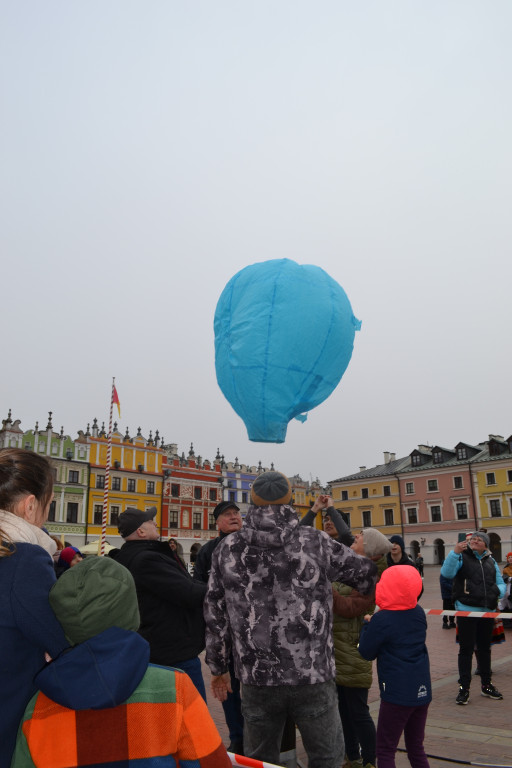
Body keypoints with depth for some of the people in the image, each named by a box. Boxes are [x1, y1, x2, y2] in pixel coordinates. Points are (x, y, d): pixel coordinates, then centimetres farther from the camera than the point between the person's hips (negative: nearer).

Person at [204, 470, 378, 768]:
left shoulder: (228, 548, -2)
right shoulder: (315, 541, -7)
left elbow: (215, 615, 4)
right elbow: (367, 574, 5)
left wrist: (218, 668, 15)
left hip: (257, 677, 2)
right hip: (312, 675, -2)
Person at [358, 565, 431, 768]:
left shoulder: (381, 620, -19)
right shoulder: (419, 613, 0)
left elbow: (367, 653, -8)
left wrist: (366, 625, 5)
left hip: (397, 694, -7)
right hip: (422, 690, 7)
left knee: (385, 751, 7)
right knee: (416, 748, 19)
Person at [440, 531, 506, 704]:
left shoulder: (491, 561, 13)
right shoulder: (461, 557, -3)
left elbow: (500, 583, 17)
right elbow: (446, 573, -19)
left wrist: (498, 590, -7)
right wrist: (455, 552, -30)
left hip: (487, 611, 5)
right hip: (466, 610, -5)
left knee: (484, 648, 17)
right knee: (466, 649, 0)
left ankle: (486, 685, 31)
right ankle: (464, 688, 9)